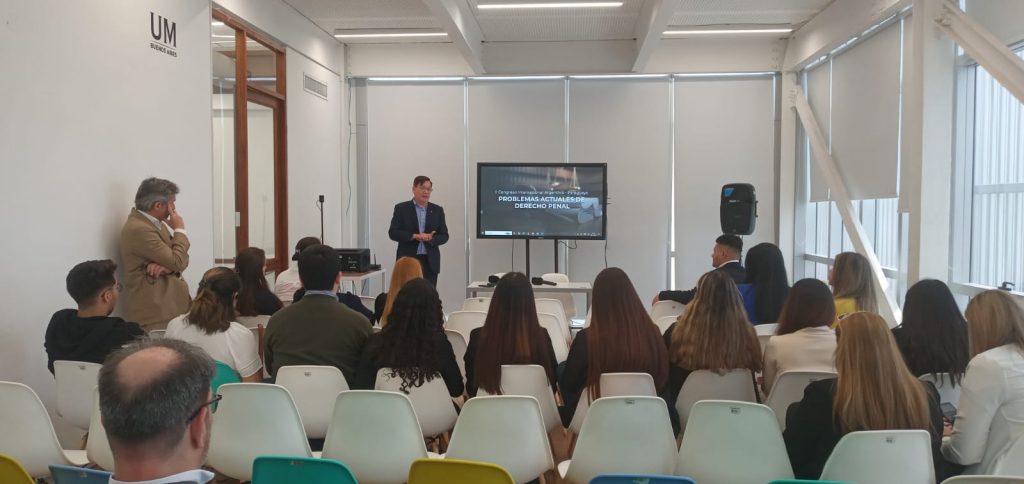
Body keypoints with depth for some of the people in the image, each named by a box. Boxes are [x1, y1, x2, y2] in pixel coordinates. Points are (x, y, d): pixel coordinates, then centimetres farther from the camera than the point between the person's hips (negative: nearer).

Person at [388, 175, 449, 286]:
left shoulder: (437, 210, 11)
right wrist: (414, 236, -16)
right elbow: (393, 233, -2)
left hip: (430, 263, 2)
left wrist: (431, 239, -13)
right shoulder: (401, 208, 4)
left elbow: (444, 236, 9)